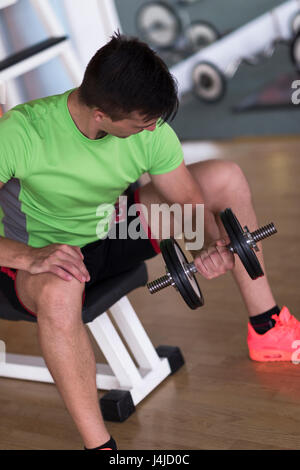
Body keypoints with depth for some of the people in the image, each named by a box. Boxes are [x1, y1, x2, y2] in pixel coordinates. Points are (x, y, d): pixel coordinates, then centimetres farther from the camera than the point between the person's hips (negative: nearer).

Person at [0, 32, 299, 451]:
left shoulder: (149, 130, -18)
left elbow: (190, 199, -6)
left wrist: (212, 243, -26)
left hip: (112, 228, 6)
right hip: (41, 252, -5)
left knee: (227, 178, -4)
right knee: (58, 291, -44)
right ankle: (97, 443, -29)